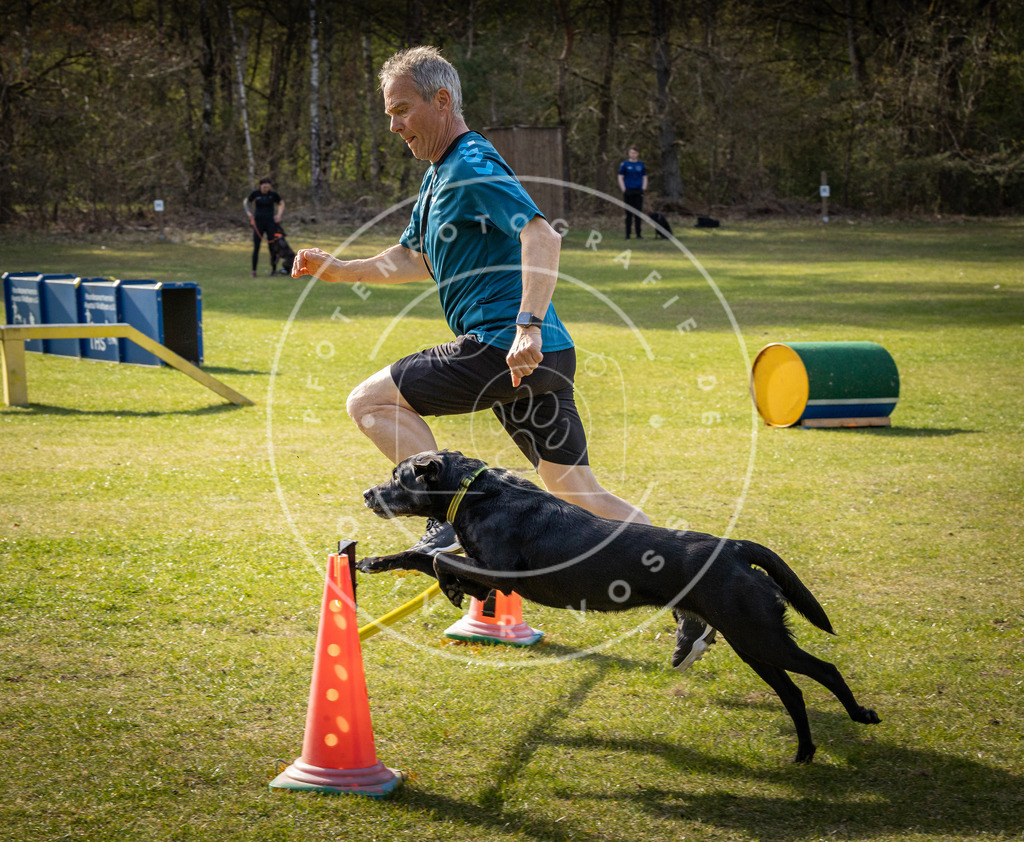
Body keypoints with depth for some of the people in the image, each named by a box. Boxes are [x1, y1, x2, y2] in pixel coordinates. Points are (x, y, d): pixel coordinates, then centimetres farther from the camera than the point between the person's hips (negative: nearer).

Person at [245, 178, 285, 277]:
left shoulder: (273, 194, -1)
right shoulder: (255, 193, -2)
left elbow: (281, 203, 13)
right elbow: (246, 202, 10)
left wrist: (279, 214, -1)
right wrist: (248, 212, -7)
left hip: (270, 223, 0)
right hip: (258, 223, 0)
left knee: (272, 247, 1)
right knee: (256, 247, -5)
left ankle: (274, 269, 14)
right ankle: (254, 271, -2)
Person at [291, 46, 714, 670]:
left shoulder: (474, 167, -10)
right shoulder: (441, 175, 21)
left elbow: (542, 235, -26)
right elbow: (411, 261, 34)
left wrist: (528, 326, -34)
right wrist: (338, 269, 23)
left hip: (503, 346, -10)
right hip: (540, 358, 10)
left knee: (371, 401, -2)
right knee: (575, 489, 13)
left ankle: (454, 520, -10)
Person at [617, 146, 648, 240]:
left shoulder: (641, 164, 11)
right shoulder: (624, 164, 4)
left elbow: (644, 178, 14)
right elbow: (620, 177, 3)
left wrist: (644, 189, 2)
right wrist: (624, 190, -6)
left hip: (638, 192, 2)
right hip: (628, 192, -2)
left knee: (638, 214, 2)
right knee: (629, 214, -1)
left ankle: (638, 234, 7)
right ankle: (627, 235, 3)